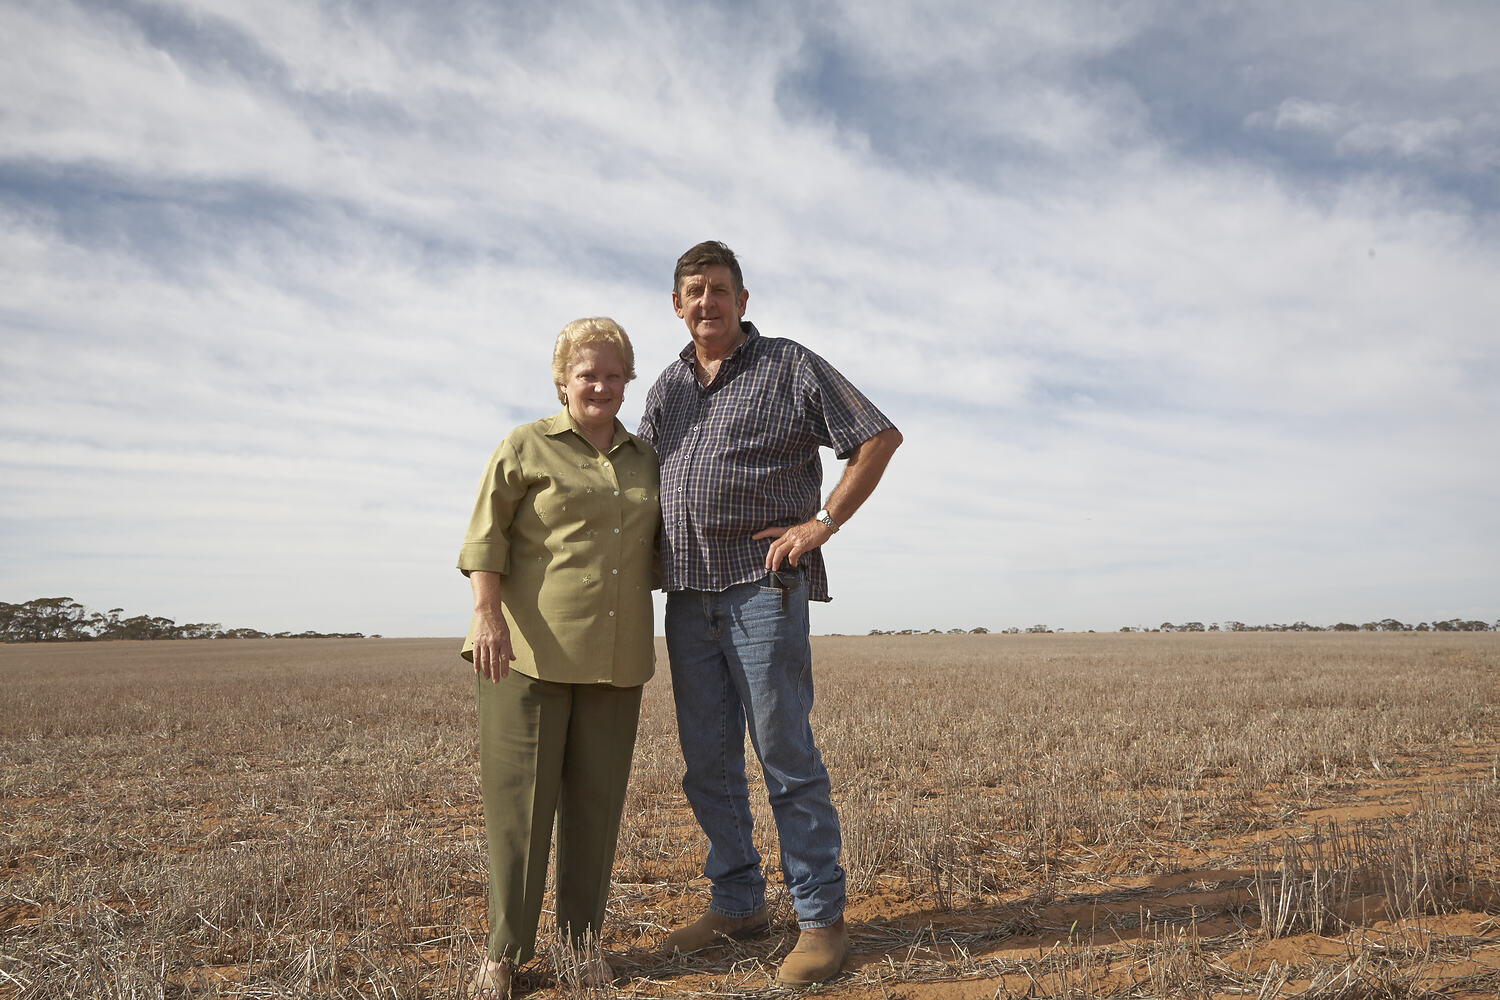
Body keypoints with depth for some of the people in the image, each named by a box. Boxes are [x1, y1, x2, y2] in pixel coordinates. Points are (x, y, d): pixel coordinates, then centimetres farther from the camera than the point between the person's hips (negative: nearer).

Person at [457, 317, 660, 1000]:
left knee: (596, 799, 7)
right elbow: (485, 540, -3)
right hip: (531, 654, -4)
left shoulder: (644, 459, 16)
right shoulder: (525, 448, 2)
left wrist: (640, 647, 19)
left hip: (615, 662, 4)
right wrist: (487, 614, -15)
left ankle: (582, 942, 21)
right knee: (519, 798, -1)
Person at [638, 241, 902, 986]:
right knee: (707, 762, 10)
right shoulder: (666, 387, 18)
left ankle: (821, 918, 7)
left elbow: (881, 437, -1)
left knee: (786, 754, -4)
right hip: (687, 596, 6)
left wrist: (823, 522, -8)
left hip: (763, 588, -6)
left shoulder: (790, 367, 1)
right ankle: (737, 904, 23)